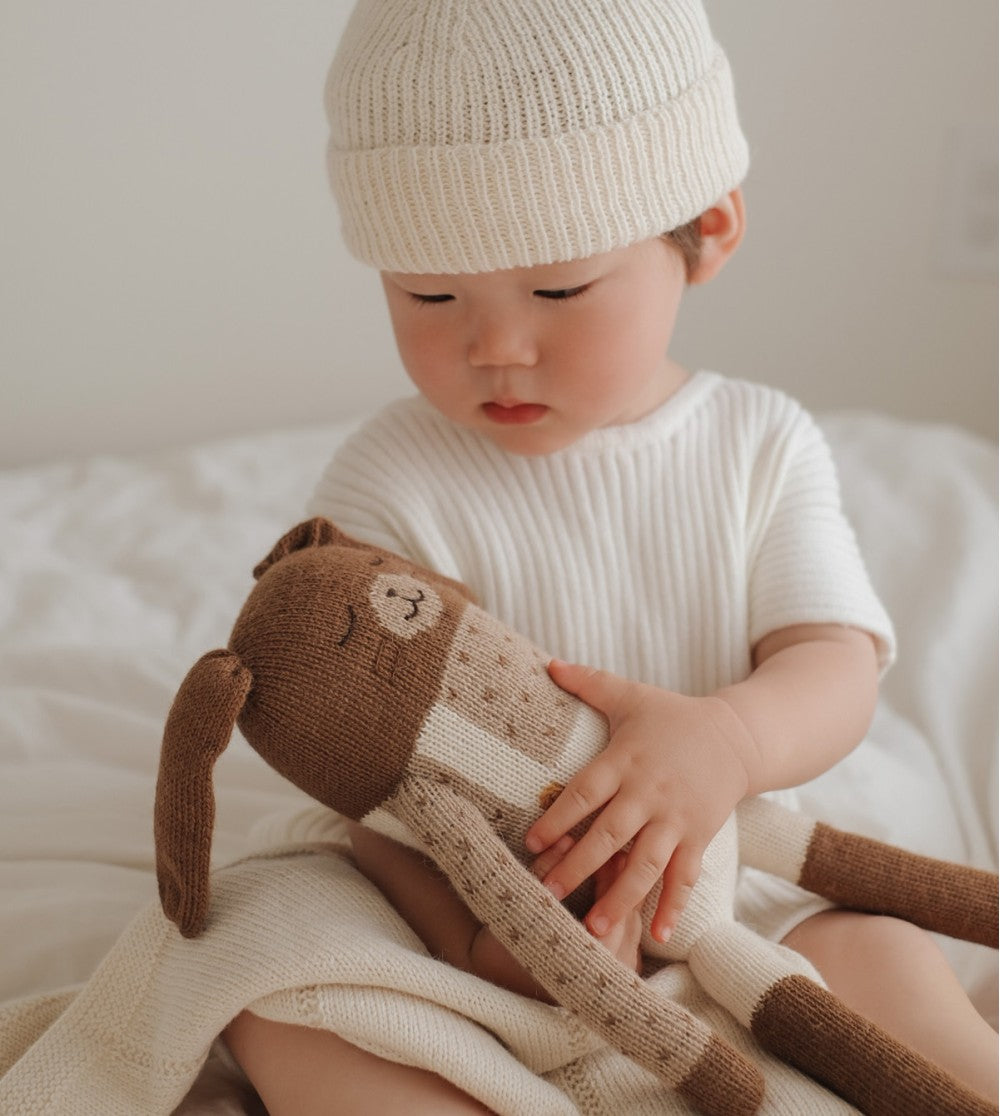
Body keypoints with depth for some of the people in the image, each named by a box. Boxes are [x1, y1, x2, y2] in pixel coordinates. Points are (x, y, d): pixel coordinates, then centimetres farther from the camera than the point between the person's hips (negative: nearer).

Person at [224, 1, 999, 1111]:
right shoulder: (388, 485, -12)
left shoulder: (764, 445, -3)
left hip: (705, 886, 2)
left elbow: (839, 662, -10)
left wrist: (728, 738, -34)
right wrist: (472, 941, -29)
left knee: (878, 955, -23)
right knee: (274, 1013, -25)